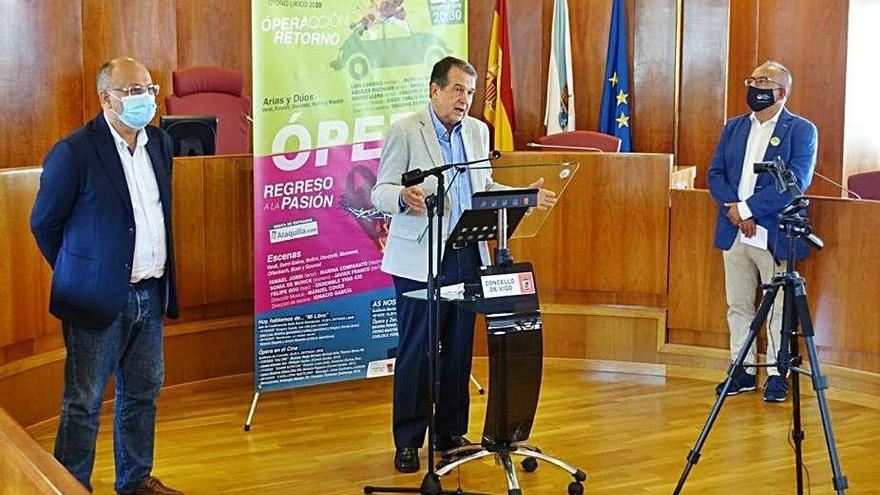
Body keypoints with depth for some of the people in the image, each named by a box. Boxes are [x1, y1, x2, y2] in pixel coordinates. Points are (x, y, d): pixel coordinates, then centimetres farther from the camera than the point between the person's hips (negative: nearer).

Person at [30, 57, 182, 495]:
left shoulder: (160, 143, 7)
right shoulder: (74, 152, -14)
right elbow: (43, 222, -5)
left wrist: (162, 280, 15)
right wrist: (78, 274, 3)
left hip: (150, 294, 7)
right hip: (98, 298, -7)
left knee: (142, 393, 17)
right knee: (84, 402, 2)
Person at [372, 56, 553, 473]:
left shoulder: (478, 131, 13)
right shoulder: (405, 131, -5)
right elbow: (380, 191, -8)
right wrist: (404, 197, -30)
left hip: (467, 255, 5)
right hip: (420, 259, -5)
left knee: (459, 349, 9)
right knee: (415, 352, 0)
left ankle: (450, 434, 21)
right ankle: (408, 442, 9)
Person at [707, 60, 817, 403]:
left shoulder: (801, 130, -3)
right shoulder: (734, 127, 15)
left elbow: (796, 182, -14)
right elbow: (715, 173, 8)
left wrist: (748, 207, -18)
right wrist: (734, 208, -10)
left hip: (774, 235, -5)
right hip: (735, 233, 5)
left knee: (778, 309, 0)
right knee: (738, 306, 11)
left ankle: (777, 375, 10)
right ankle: (743, 370, 20)